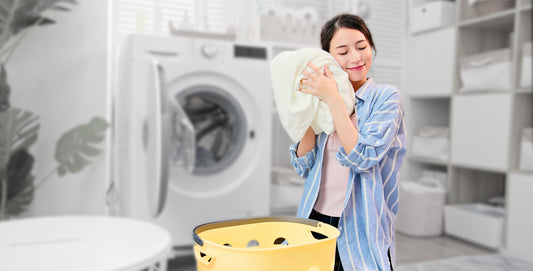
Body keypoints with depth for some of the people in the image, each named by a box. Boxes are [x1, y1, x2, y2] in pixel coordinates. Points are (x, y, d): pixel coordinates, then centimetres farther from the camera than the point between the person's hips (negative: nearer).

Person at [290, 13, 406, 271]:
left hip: (360, 229, -3)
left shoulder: (385, 97, -6)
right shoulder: (323, 100, 5)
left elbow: (363, 158, -19)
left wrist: (332, 97, -19)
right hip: (316, 219, 4)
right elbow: (304, 167, -1)